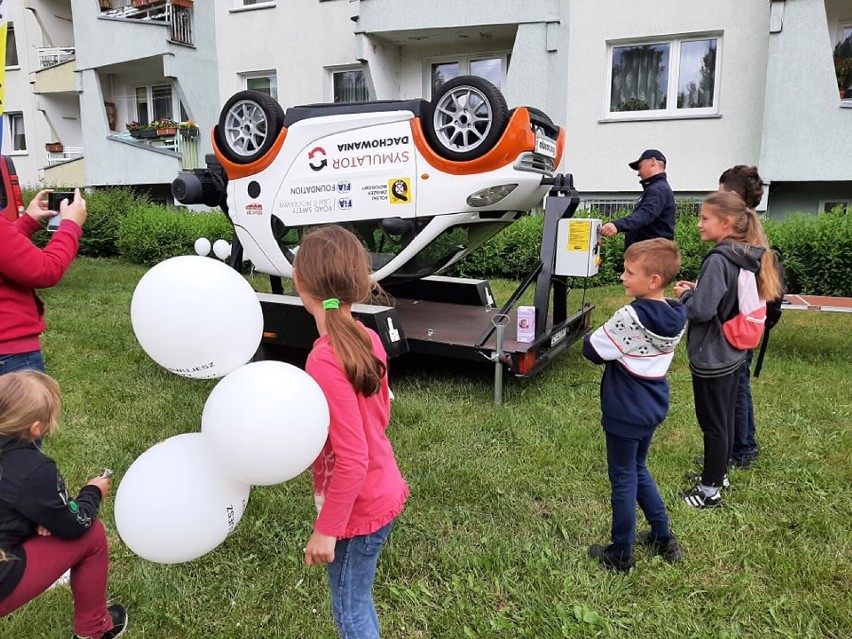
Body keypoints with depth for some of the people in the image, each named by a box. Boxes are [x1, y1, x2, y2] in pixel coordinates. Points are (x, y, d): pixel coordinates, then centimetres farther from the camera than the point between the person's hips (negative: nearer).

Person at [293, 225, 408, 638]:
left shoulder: (325, 361, -29)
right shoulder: (368, 339, -5)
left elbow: (352, 459, -26)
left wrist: (326, 530, -16)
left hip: (357, 509, -8)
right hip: (381, 492, 8)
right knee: (356, 597, 28)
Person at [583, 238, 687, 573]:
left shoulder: (631, 316, -26)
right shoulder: (676, 316, -1)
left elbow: (592, 350, -19)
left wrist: (590, 336, -1)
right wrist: (620, 348, 3)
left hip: (624, 413, -8)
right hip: (652, 408, 8)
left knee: (623, 479, 6)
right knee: (638, 470, 25)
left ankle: (620, 555, 21)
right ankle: (664, 538, 36)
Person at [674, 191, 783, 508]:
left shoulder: (718, 260, -23)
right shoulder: (748, 258, 4)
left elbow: (701, 309, -27)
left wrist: (684, 295, -9)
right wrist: (697, 290, 5)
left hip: (711, 357, -9)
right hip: (732, 352, 9)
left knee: (712, 423, 4)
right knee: (724, 419, 22)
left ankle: (710, 491, 18)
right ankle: (719, 472, 39)